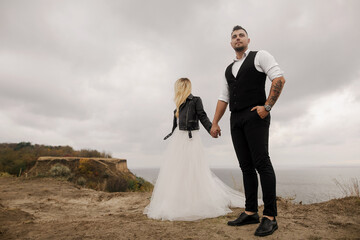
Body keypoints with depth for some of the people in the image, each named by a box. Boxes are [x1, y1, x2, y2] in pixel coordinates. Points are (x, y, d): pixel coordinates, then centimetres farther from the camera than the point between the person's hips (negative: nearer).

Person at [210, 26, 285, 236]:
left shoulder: (260, 56, 6)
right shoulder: (229, 70, 23)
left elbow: (279, 79, -6)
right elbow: (223, 98, 19)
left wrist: (267, 106, -14)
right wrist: (215, 123, 11)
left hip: (255, 115, -6)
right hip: (236, 120, 6)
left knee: (261, 162, -11)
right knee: (246, 166, 4)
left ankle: (270, 217, -5)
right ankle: (251, 212, 9)